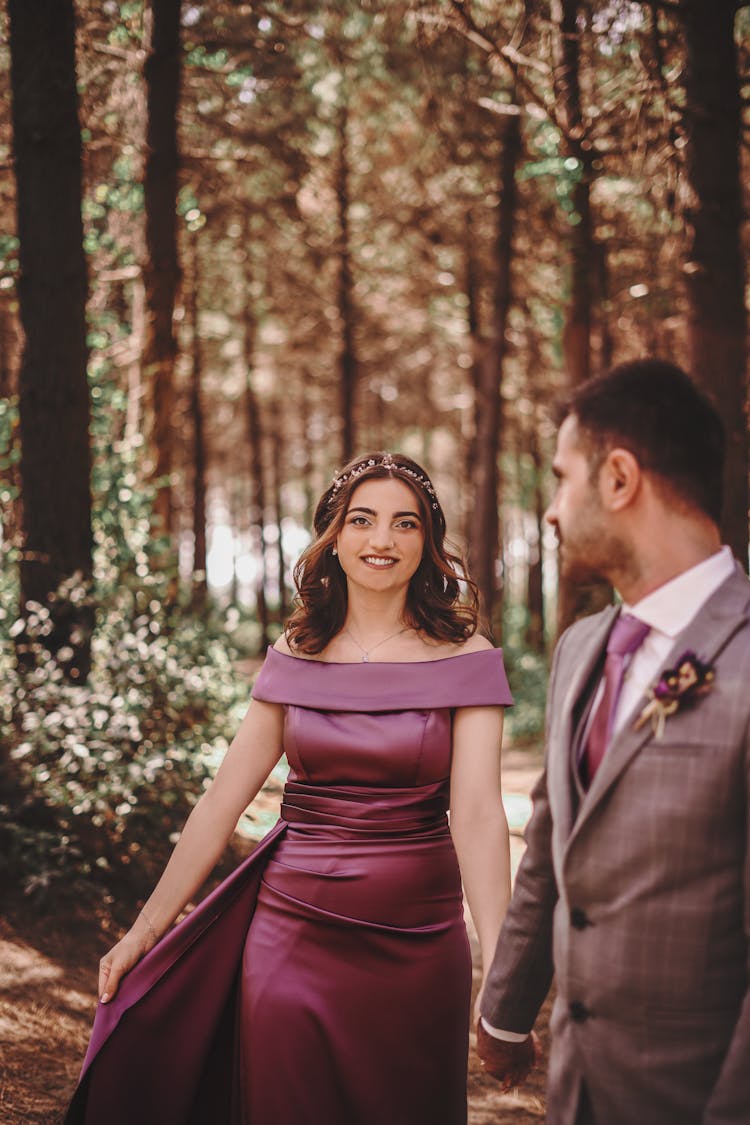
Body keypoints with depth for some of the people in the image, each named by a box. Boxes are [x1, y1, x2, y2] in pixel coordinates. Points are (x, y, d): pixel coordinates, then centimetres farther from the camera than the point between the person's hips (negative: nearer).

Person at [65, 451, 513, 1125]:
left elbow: (477, 814, -16)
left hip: (416, 941, -2)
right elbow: (222, 802, 5)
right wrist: (146, 930, 5)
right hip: (293, 936, 2)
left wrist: (501, 973, -27)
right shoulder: (296, 657, 3)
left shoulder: (464, 659, -5)